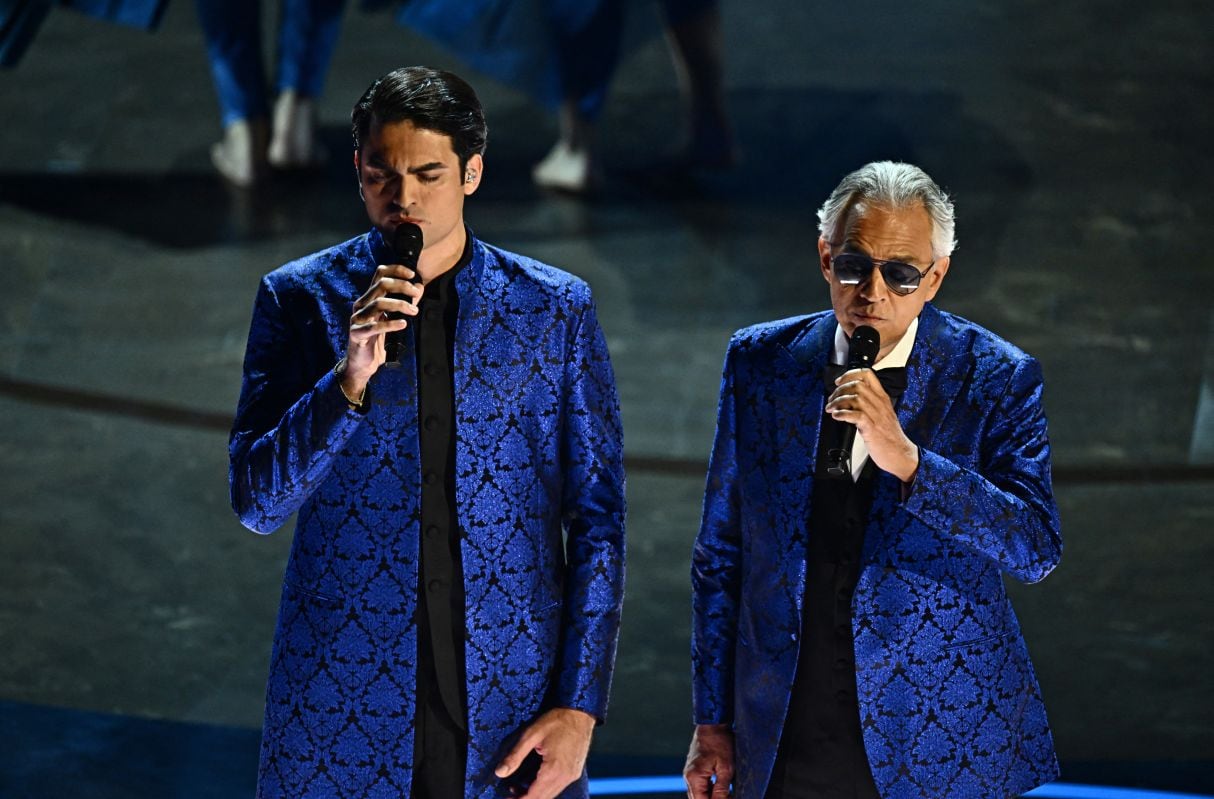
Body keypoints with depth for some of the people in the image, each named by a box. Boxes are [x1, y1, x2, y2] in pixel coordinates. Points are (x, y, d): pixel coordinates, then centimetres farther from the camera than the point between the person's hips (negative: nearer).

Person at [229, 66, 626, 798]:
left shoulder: (555, 308, 3)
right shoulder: (300, 297, 2)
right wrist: (349, 379, -17)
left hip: (511, 706, 0)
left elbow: (597, 520, 3)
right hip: (343, 700, 0)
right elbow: (257, 502, -2)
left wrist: (580, 707, -4)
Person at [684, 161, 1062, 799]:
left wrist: (906, 459, -28)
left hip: (941, 745, -2)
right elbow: (720, 552, 6)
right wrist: (712, 721, 6)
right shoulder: (759, 362, 1)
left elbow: (1038, 550, -16)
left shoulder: (997, 378, -6)